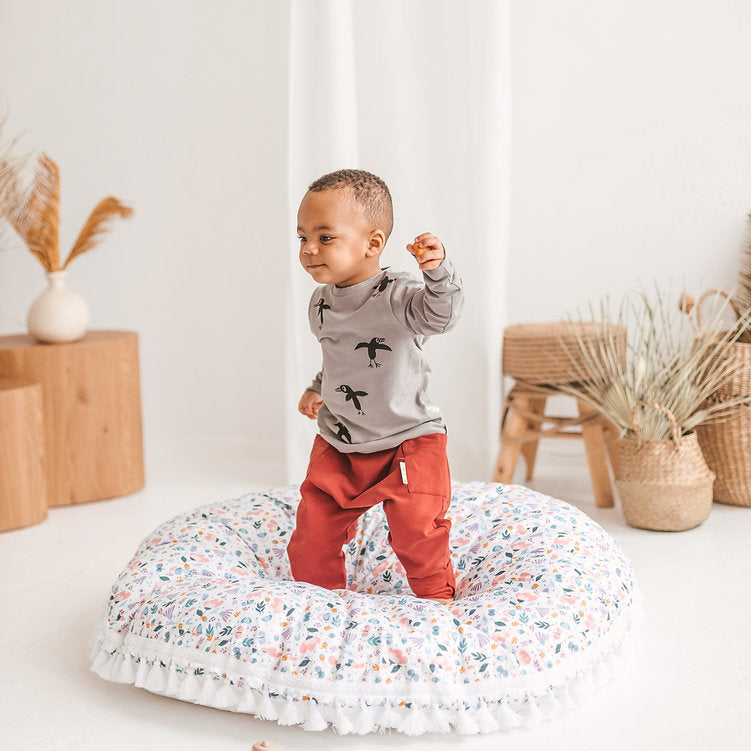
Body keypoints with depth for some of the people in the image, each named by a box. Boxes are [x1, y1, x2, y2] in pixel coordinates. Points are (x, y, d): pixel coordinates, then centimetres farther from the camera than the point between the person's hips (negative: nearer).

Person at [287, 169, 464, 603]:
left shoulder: (397, 296, -19)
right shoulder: (321, 303, 4)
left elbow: (442, 314, -38)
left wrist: (438, 271, -54)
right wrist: (318, 389, 12)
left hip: (407, 441, -6)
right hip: (337, 445, 6)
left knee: (418, 534, -6)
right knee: (313, 535, 7)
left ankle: (437, 598, 20)